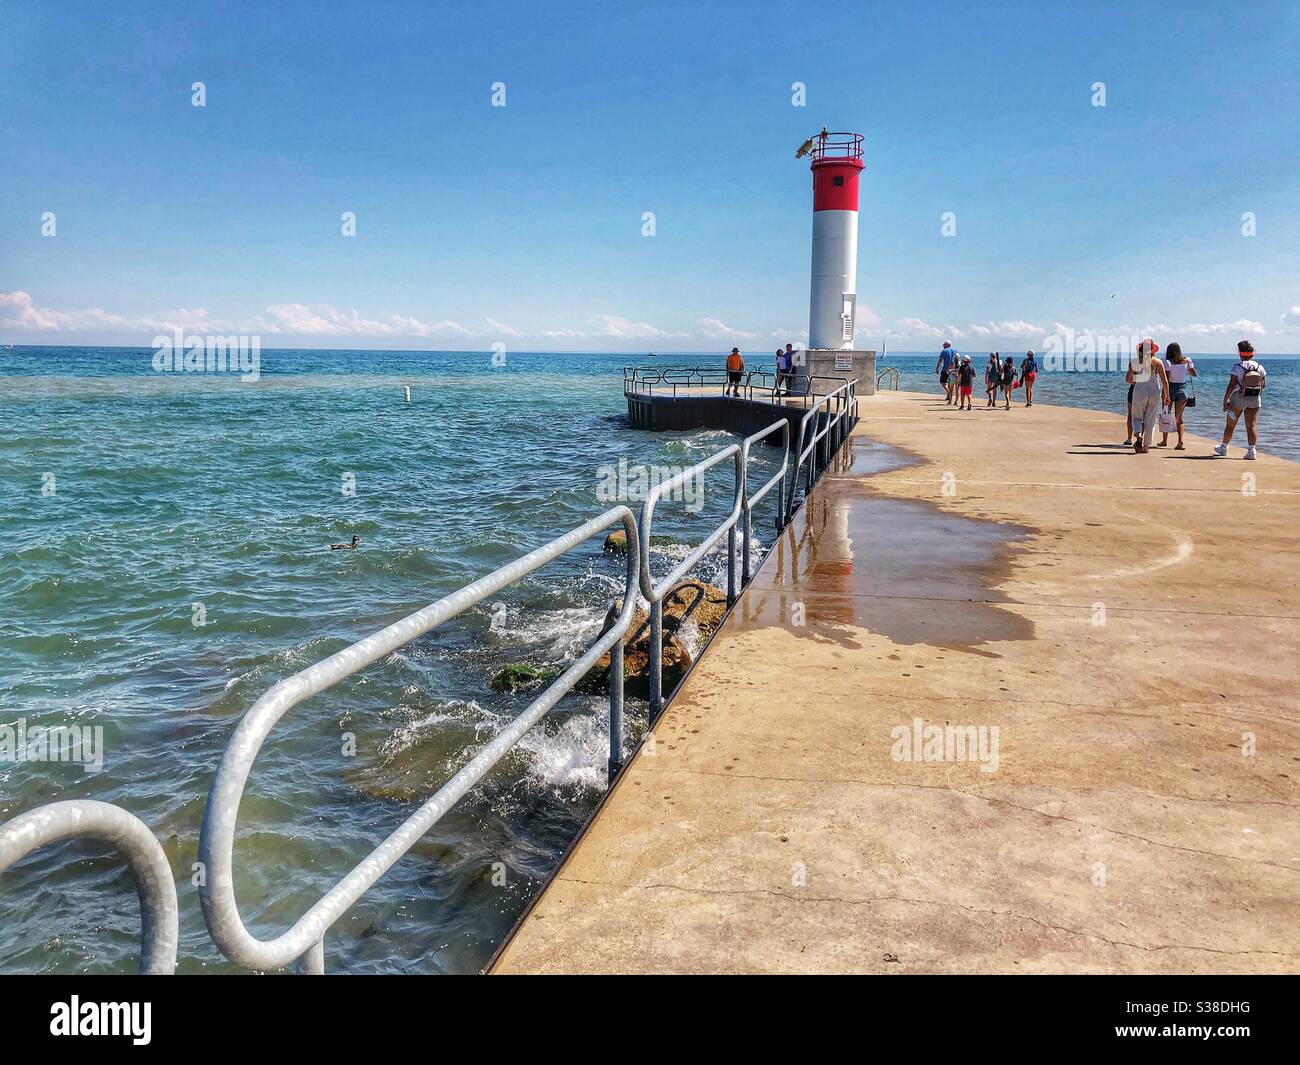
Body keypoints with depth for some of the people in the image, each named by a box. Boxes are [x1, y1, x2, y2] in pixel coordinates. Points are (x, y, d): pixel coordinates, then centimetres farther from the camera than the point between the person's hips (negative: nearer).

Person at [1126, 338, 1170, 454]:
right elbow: (1165, 381, -1)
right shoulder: (1158, 362, 1)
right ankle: (1146, 446, 10)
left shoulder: (1135, 362, -1)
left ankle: (1138, 435, -20)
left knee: (1137, 418, 11)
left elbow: (1128, 379, -3)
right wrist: (1167, 395, 7)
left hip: (1140, 391, -1)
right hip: (1155, 392, 1)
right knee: (1150, 420, 9)